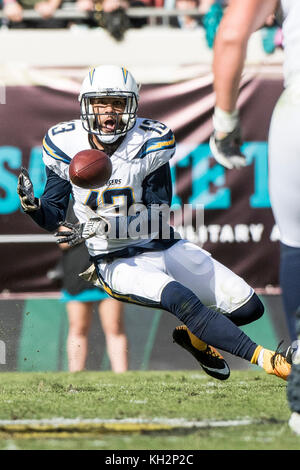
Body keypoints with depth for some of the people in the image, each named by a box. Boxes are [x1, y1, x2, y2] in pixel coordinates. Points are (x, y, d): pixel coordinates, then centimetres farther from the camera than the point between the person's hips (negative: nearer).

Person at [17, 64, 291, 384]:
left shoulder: (151, 142, -8)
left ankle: (194, 335, 25)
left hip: (163, 247, 3)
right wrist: (33, 206, -21)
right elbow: (54, 219, 2)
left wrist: (104, 226, -28)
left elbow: (156, 218, -13)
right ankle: (264, 358, -32)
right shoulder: (65, 145, -5)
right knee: (182, 300, -33)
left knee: (249, 307, -4)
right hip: (116, 262, -3)